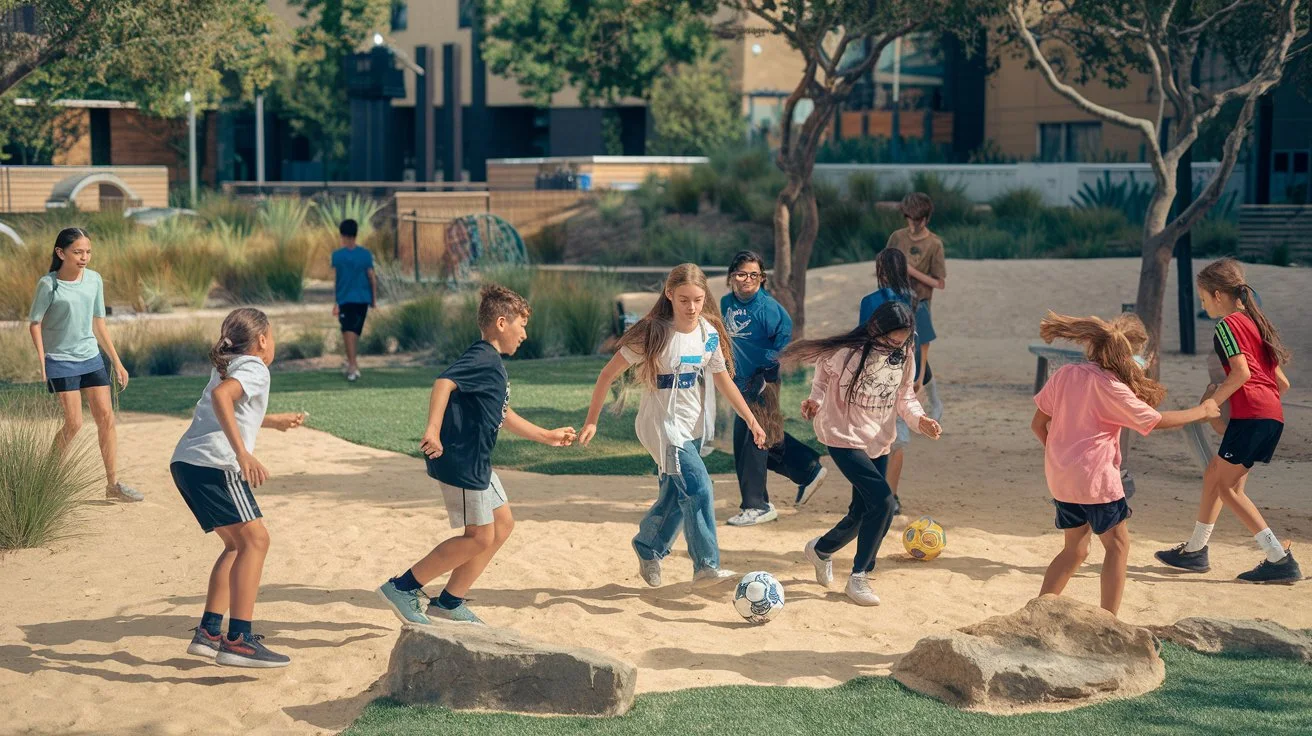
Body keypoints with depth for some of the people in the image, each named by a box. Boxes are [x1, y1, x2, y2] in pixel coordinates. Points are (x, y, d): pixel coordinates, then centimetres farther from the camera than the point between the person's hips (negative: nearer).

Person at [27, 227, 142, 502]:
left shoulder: (94, 280, 4)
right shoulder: (48, 284, -11)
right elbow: (35, 324, -6)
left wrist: (116, 361, 13)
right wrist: (42, 363, -14)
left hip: (91, 358, 5)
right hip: (61, 361, -5)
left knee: (106, 417, 0)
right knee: (73, 424, -7)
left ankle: (113, 484, 6)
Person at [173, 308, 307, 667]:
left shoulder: (227, 367, 28)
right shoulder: (255, 369, -2)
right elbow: (221, 395, -24)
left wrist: (273, 421, 57)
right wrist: (243, 453, -30)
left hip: (186, 462, 10)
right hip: (213, 464, -10)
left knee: (238, 544, 17)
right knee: (255, 539, -9)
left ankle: (208, 631, 14)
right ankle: (238, 640, -17)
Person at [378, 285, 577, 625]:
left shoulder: (492, 362, 18)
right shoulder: (483, 358, -15)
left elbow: (503, 415, 30)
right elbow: (444, 382, -33)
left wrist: (547, 436, 36)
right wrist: (433, 429, -43)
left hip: (476, 462, 11)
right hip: (459, 460, -11)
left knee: (503, 524, 14)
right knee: (480, 537, -4)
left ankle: (449, 603, 19)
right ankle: (402, 587, 1)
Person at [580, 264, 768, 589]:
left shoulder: (709, 333, -2)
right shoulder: (653, 333, -17)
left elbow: (723, 379, 11)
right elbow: (608, 374, -11)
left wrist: (751, 420, 8)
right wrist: (591, 421, -12)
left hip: (694, 426, 6)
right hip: (662, 426, -6)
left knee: (675, 496, 14)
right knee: (699, 489, -19)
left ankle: (648, 553, 35)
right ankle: (706, 567, -12)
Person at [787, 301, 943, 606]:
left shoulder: (905, 357, -2)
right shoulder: (847, 351, -17)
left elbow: (904, 396, 7)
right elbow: (823, 376, 0)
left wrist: (919, 419, -11)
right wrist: (816, 399, -18)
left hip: (879, 443, 7)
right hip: (843, 437, -7)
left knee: (862, 513, 11)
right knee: (882, 501, -21)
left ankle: (821, 549, 43)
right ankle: (858, 578, -7)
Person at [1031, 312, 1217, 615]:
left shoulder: (1064, 374, 5)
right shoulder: (1112, 388, -13)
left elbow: (1038, 425, 9)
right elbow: (1157, 420, -6)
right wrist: (1202, 411, 7)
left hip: (1060, 476, 7)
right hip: (1094, 477, -7)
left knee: (1075, 549, 18)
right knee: (1118, 545, 7)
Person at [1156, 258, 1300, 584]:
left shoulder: (1227, 324, -3)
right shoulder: (1256, 323, 24)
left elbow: (1242, 372, -17)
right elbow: (1282, 382, 21)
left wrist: (1210, 404, -10)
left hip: (1250, 413, -10)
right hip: (1273, 414, 10)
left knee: (1227, 486, -4)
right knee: (1214, 474, 19)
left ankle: (1280, 559, -10)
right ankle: (1195, 551, 29)